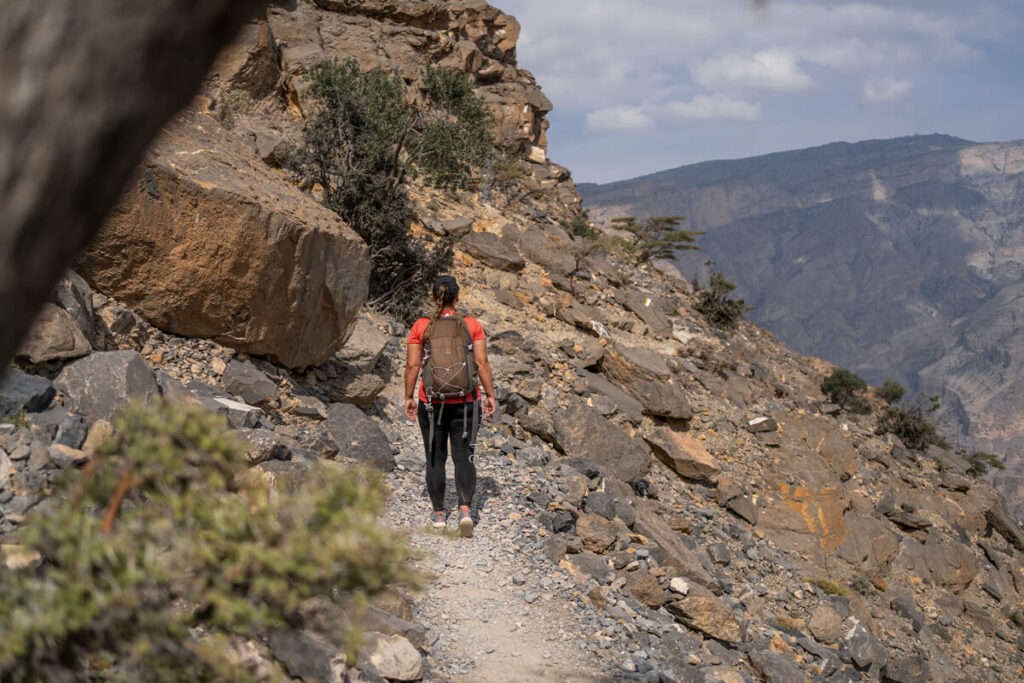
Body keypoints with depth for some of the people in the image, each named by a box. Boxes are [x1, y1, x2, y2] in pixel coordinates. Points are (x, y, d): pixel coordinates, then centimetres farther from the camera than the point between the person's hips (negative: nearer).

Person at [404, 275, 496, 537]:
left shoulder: (421, 326, -3)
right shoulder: (472, 325, -3)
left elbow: (412, 365, -4)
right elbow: (482, 363, -6)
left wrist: (409, 397, 4)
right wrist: (489, 395, 1)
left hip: (431, 402, 0)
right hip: (465, 402, 0)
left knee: (435, 458, 12)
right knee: (463, 456, 6)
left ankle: (438, 514, 19)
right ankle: (465, 509, -12)